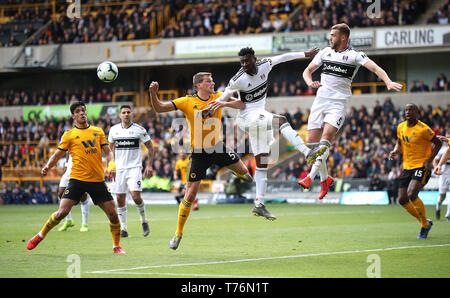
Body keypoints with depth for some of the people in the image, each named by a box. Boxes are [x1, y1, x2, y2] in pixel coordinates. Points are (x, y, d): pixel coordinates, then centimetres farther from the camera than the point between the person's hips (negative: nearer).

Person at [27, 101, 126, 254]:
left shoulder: (98, 131, 12)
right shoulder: (69, 135, 5)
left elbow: (108, 152, 11)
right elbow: (57, 155, 5)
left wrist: (111, 166, -9)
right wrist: (47, 167, -14)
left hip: (98, 180, 2)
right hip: (77, 179, -2)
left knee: (113, 214, -3)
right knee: (62, 212, -12)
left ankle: (116, 246, 18)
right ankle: (40, 236, 9)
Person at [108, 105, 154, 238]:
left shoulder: (139, 129, -4)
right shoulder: (114, 130, 6)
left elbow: (151, 148, 3)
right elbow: (111, 149, 19)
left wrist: (149, 165, -5)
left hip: (134, 168, -3)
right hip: (119, 168, 4)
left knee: (135, 195, -18)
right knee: (120, 198, 1)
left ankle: (144, 220, 6)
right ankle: (123, 228, 11)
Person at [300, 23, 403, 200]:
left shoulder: (355, 56, -1)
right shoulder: (325, 52, 13)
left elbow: (375, 68, -13)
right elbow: (307, 71, 18)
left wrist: (388, 82, -31)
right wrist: (310, 82, -5)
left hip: (338, 104, -5)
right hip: (320, 100, 5)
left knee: (325, 140, -22)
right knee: (312, 143, 0)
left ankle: (310, 177, -27)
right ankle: (325, 179, 16)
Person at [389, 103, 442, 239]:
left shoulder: (423, 129, -13)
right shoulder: (401, 127, 6)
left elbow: (438, 143, -7)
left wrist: (429, 160, -17)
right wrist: (395, 151, 1)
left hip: (422, 167, -7)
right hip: (407, 167, 7)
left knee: (412, 194, -26)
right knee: (402, 200, 2)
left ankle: (425, 223, -5)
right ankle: (425, 224, 20)